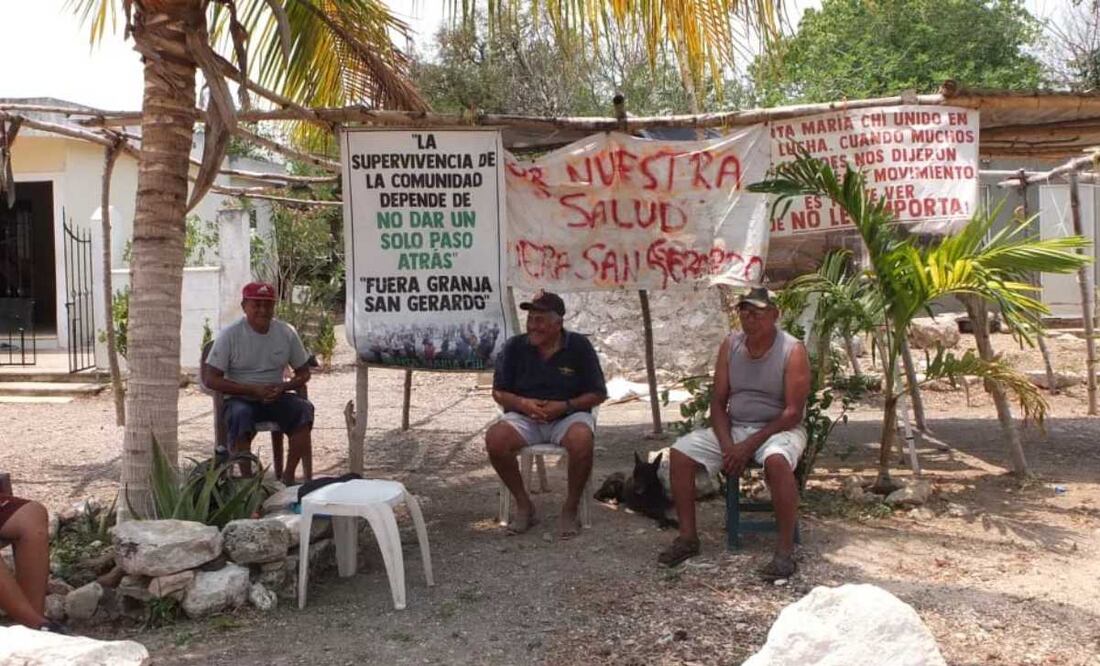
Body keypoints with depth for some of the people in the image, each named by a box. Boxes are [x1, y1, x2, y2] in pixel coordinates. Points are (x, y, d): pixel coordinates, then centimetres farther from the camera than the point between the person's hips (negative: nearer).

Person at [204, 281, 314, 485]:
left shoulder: (287, 333, 3)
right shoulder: (230, 335, -6)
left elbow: (303, 373, 9)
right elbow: (211, 379, -9)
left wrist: (283, 387, -14)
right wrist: (252, 390, -19)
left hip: (275, 398, 3)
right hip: (240, 399, -2)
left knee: (303, 408, -26)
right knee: (240, 414, -36)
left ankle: (289, 476, -22)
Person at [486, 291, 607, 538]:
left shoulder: (579, 346, -2)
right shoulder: (515, 347, 3)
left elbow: (598, 394, 0)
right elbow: (499, 392, 7)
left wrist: (565, 406, -16)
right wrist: (522, 403, -15)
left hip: (569, 415, -2)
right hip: (524, 416, 2)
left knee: (581, 440, -36)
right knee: (495, 438, -29)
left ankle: (570, 509, -12)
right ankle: (523, 505, -8)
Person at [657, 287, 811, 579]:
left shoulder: (793, 351, -12)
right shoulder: (730, 345, 2)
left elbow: (793, 412, -16)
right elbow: (718, 402, 3)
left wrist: (750, 445, -21)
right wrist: (727, 445, -13)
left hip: (778, 429, -5)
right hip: (733, 428, 5)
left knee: (777, 460, -38)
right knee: (680, 453, -13)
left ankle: (785, 549, -26)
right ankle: (688, 537, -2)